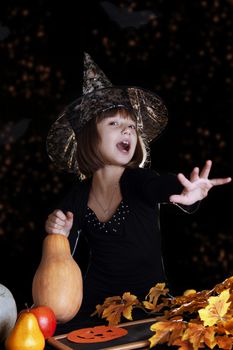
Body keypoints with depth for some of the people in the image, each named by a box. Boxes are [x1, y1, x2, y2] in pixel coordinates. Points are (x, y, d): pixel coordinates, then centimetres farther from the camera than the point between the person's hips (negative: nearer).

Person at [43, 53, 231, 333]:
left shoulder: (138, 181, -8)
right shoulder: (78, 195, 0)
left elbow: (164, 186, -32)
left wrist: (189, 193, -54)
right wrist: (59, 235, -18)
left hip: (149, 298, -1)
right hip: (96, 303, 2)